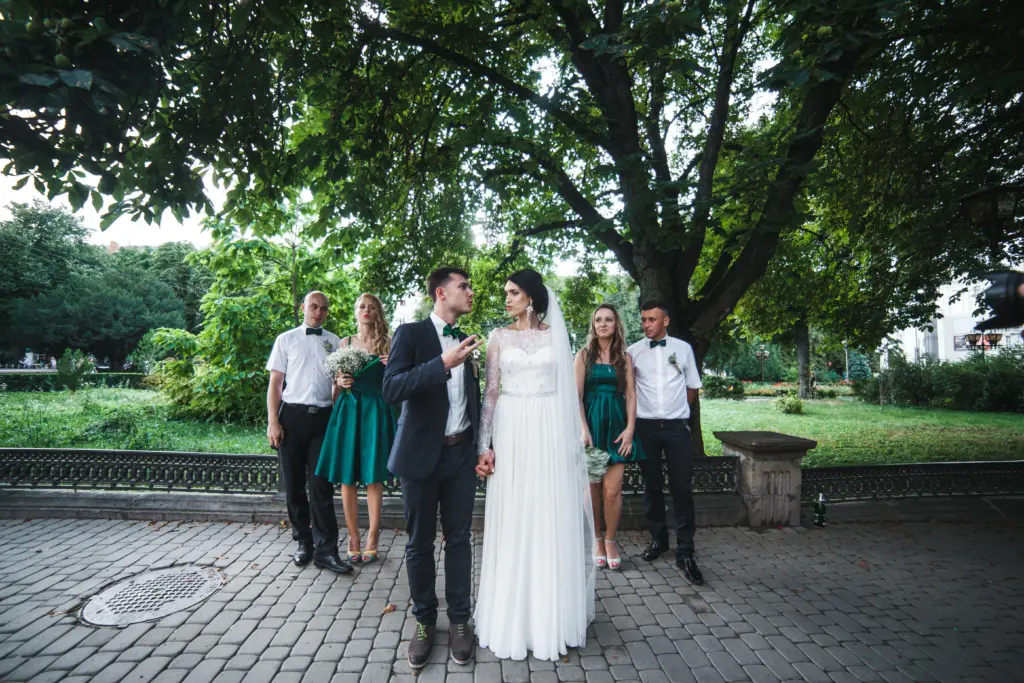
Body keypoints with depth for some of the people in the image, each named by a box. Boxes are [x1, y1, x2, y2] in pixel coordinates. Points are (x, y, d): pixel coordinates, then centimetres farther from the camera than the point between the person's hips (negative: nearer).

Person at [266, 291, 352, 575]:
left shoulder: (334, 342, 10)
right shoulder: (286, 339, 7)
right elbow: (275, 382, 4)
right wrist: (273, 421, -4)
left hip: (323, 416, 0)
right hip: (292, 415, 0)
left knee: (320, 485, -2)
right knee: (294, 484, 8)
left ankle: (325, 550, 4)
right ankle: (304, 543, 24)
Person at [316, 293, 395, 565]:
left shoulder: (388, 344, 5)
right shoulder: (345, 343, 11)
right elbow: (335, 382, 15)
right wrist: (340, 382, -7)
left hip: (375, 411, -2)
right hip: (348, 411, 2)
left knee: (373, 477, 0)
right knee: (347, 477, 3)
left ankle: (372, 538, 12)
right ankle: (353, 539, 15)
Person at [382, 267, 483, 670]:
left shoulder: (467, 342, 10)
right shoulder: (410, 334, -6)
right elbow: (392, 389, -19)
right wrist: (443, 363, -28)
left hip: (462, 454, 4)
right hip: (422, 454, -4)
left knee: (459, 539, 10)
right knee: (420, 543, 10)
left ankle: (459, 620, 26)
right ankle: (424, 620, 28)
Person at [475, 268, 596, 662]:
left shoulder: (554, 335, 6)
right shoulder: (499, 337, 5)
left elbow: (566, 388, 8)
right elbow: (490, 392, 2)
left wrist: (573, 440, 5)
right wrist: (485, 445, -5)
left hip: (550, 432, 1)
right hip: (512, 431, 0)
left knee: (552, 523, 7)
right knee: (513, 523, 5)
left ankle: (552, 616, 24)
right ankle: (514, 615, 22)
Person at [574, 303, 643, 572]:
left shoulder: (625, 357, 9)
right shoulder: (584, 355, 3)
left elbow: (630, 395, 5)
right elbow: (577, 395, -2)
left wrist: (630, 428, -6)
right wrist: (584, 429, -11)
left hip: (616, 424, 1)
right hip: (591, 422, -1)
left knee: (612, 490, -4)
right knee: (593, 489, 4)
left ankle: (610, 540, 15)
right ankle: (597, 540, 21)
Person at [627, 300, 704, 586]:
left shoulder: (683, 348, 5)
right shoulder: (634, 351, 2)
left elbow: (692, 387, 14)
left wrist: (676, 410, 10)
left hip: (676, 427, 0)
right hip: (646, 427, 1)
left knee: (682, 489, -1)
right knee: (652, 486, 12)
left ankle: (685, 553, 8)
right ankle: (658, 539, 28)